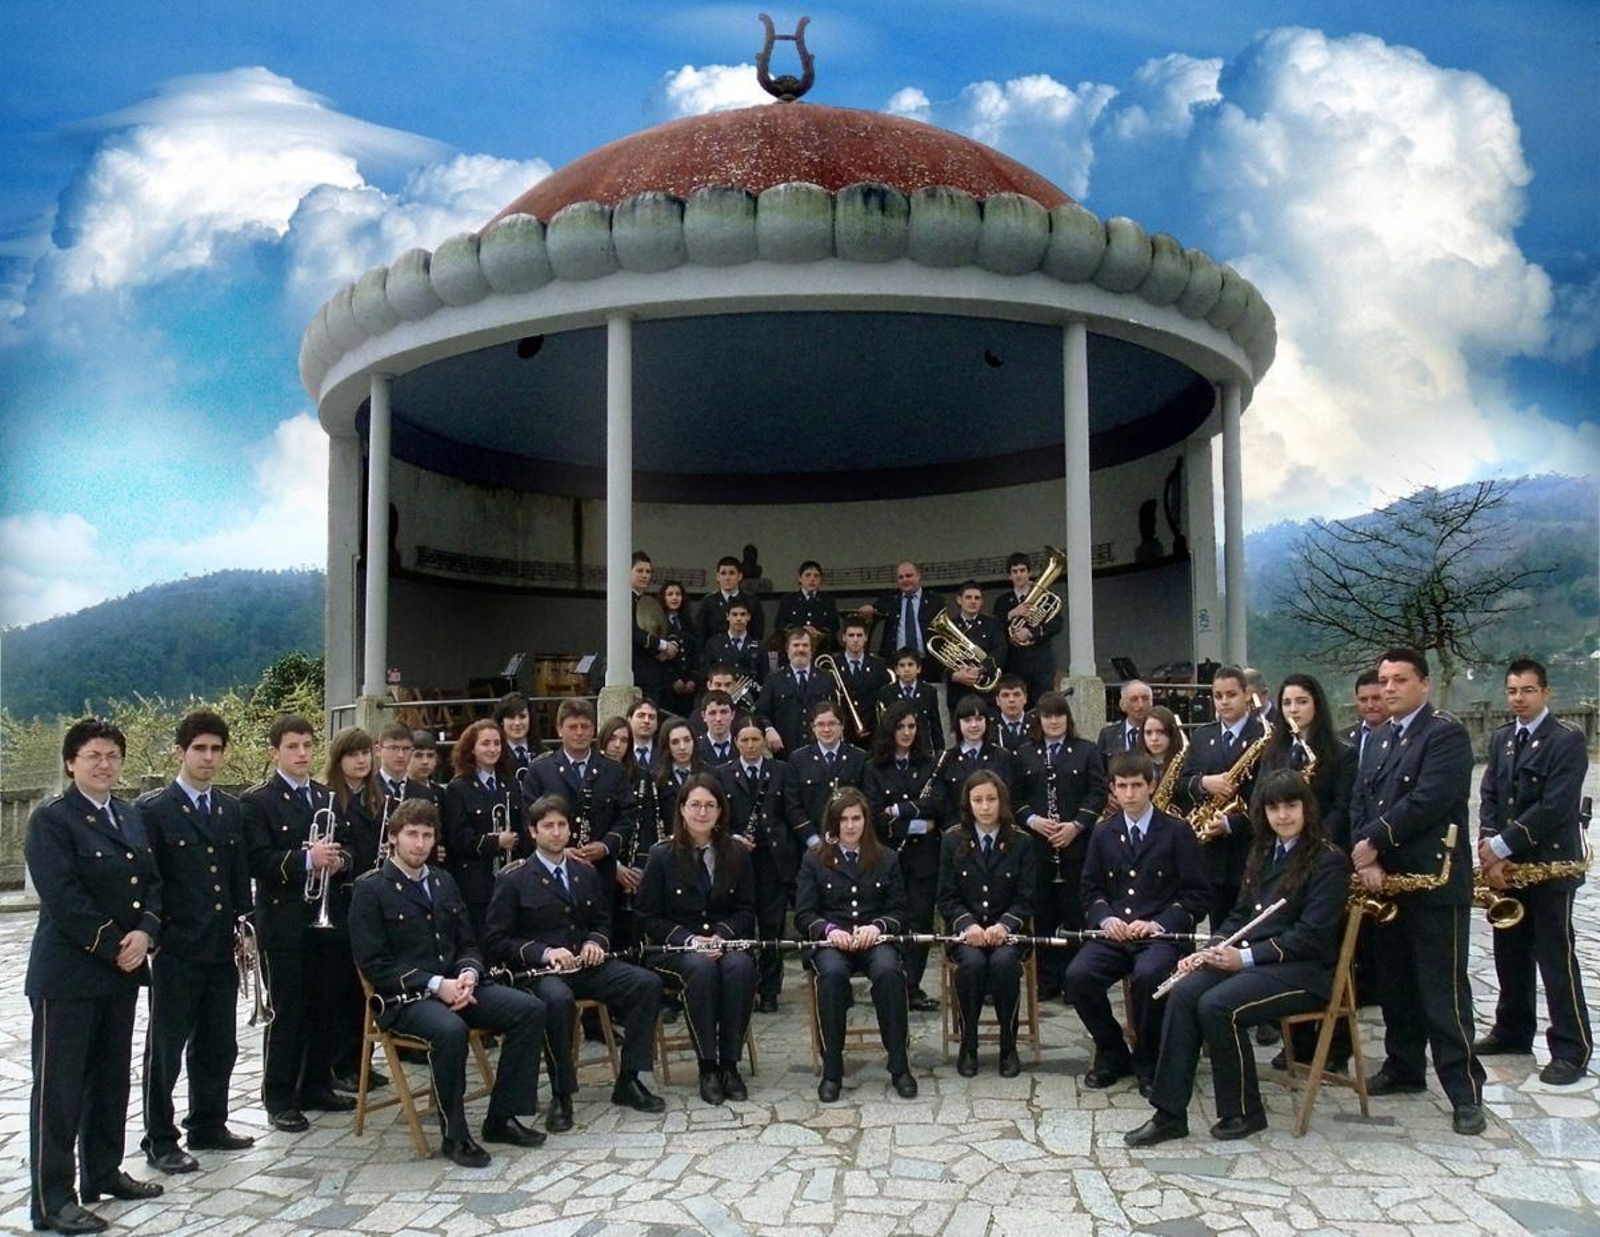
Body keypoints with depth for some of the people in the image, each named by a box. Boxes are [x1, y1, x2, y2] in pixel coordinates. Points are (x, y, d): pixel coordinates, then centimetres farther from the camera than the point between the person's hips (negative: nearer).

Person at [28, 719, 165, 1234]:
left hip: (122, 969, 7)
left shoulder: (132, 817, 12)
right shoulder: (51, 819, -10)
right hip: (68, 973, -7)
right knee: (59, 1086, 0)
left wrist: (144, 933, -9)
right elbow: (63, 896, -18)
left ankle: (104, 1172, 28)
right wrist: (113, 945, -17)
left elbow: (152, 882, 9)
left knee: (112, 1077, 15)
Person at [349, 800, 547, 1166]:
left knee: (531, 1009, -14)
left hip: (455, 986, 6)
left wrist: (468, 975, -6)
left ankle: (502, 1117, -4)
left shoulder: (444, 882, 17)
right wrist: (434, 984, -19)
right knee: (450, 1030, -37)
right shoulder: (370, 889, -3)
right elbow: (373, 964, -10)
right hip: (403, 997, -6)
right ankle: (455, 1134, -17)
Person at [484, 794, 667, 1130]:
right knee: (558, 999, -40)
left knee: (648, 982, -19)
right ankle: (561, 1096, -23)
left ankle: (628, 1081, -9)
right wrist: (544, 952, -19)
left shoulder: (586, 873, 16)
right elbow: (495, 941, -4)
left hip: (587, 965, 5)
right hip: (539, 971, -5)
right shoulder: (513, 881, 0)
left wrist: (595, 942, 0)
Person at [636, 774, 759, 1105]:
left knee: (740, 966, -32)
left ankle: (730, 1063, -23)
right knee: (701, 968, -35)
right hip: (674, 946, -2)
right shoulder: (662, 855, -1)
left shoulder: (736, 854, 7)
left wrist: (722, 935, -13)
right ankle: (707, 1067, -25)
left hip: (725, 940, 2)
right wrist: (690, 940, -16)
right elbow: (649, 917, -1)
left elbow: (746, 910, 8)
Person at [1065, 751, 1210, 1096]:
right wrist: (1105, 918, -6)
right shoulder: (1103, 835, 15)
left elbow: (1198, 895, -1)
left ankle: (1148, 1062, -10)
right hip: (1114, 934, 4)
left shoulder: (1177, 831, 3)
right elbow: (1091, 890, 17)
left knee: (1147, 976, -36)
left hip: (1161, 935, -3)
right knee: (1078, 975, -26)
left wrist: (1158, 923, -15)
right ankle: (1112, 1054, -1)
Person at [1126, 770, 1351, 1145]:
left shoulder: (1329, 861, -7)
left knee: (1216, 1005, -29)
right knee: (1183, 993, -21)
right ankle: (1169, 1113, -19)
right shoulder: (1263, 853, 16)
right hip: (1249, 956, 7)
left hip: (1303, 970, -7)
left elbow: (1311, 935, -15)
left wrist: (1246, 957, -20)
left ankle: (1244, 1112, -9)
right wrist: (1214, 948, 0)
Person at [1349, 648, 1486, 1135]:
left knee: (1443, 990, -4)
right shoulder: (1377, 741, 16)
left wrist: (1373, 840, -13)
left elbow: (1427, 801, -20)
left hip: (1435, 882, -7)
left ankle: (1465, 1091, 3)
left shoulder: (1446, 734, -9)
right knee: (1394, 983, 15)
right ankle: (1403, 1066, 27)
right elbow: (1360, 803, 9)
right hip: (1385, 880, 7)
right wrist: (1366, 858, -8)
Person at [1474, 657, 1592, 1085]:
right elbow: (1489, 795, 8)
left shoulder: (1568, 740, -11)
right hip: (1506, 864, 6)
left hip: (1549, 864, -6)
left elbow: (1555, 806, -18)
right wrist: (1490, 847, -8)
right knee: (1510, 953, 13)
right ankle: (1512, 1031, 25)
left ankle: (1571, 1050, 5)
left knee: (1556, 957, -2)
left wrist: (1502, 846, -17)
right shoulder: (1500, 738, 11)